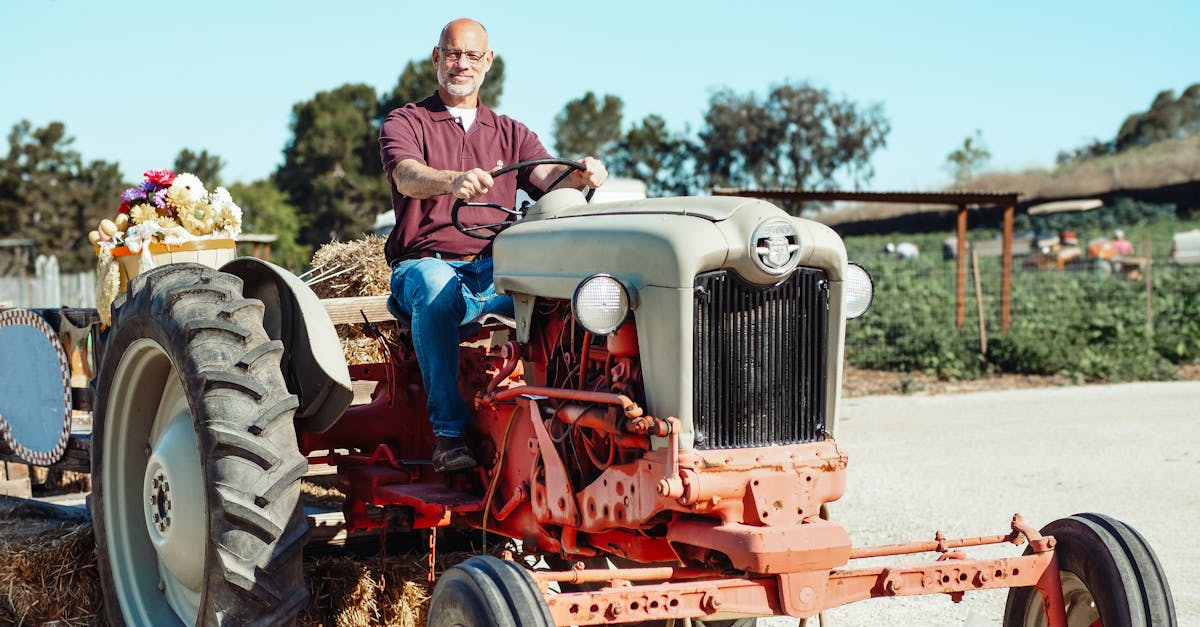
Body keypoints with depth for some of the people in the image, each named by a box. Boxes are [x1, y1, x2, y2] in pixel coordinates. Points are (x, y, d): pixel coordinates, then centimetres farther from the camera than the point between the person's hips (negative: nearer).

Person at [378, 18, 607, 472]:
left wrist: (581, 175, -25)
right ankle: (449, 434, -37)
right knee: (438, 288, -40)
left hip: (496, 272, 3)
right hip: (426, 264, -3)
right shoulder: (404, 123, 9)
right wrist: (454, 182, -38)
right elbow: (408, 177, -14)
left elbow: (545, 175, 0)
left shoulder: (511, 134, 21)